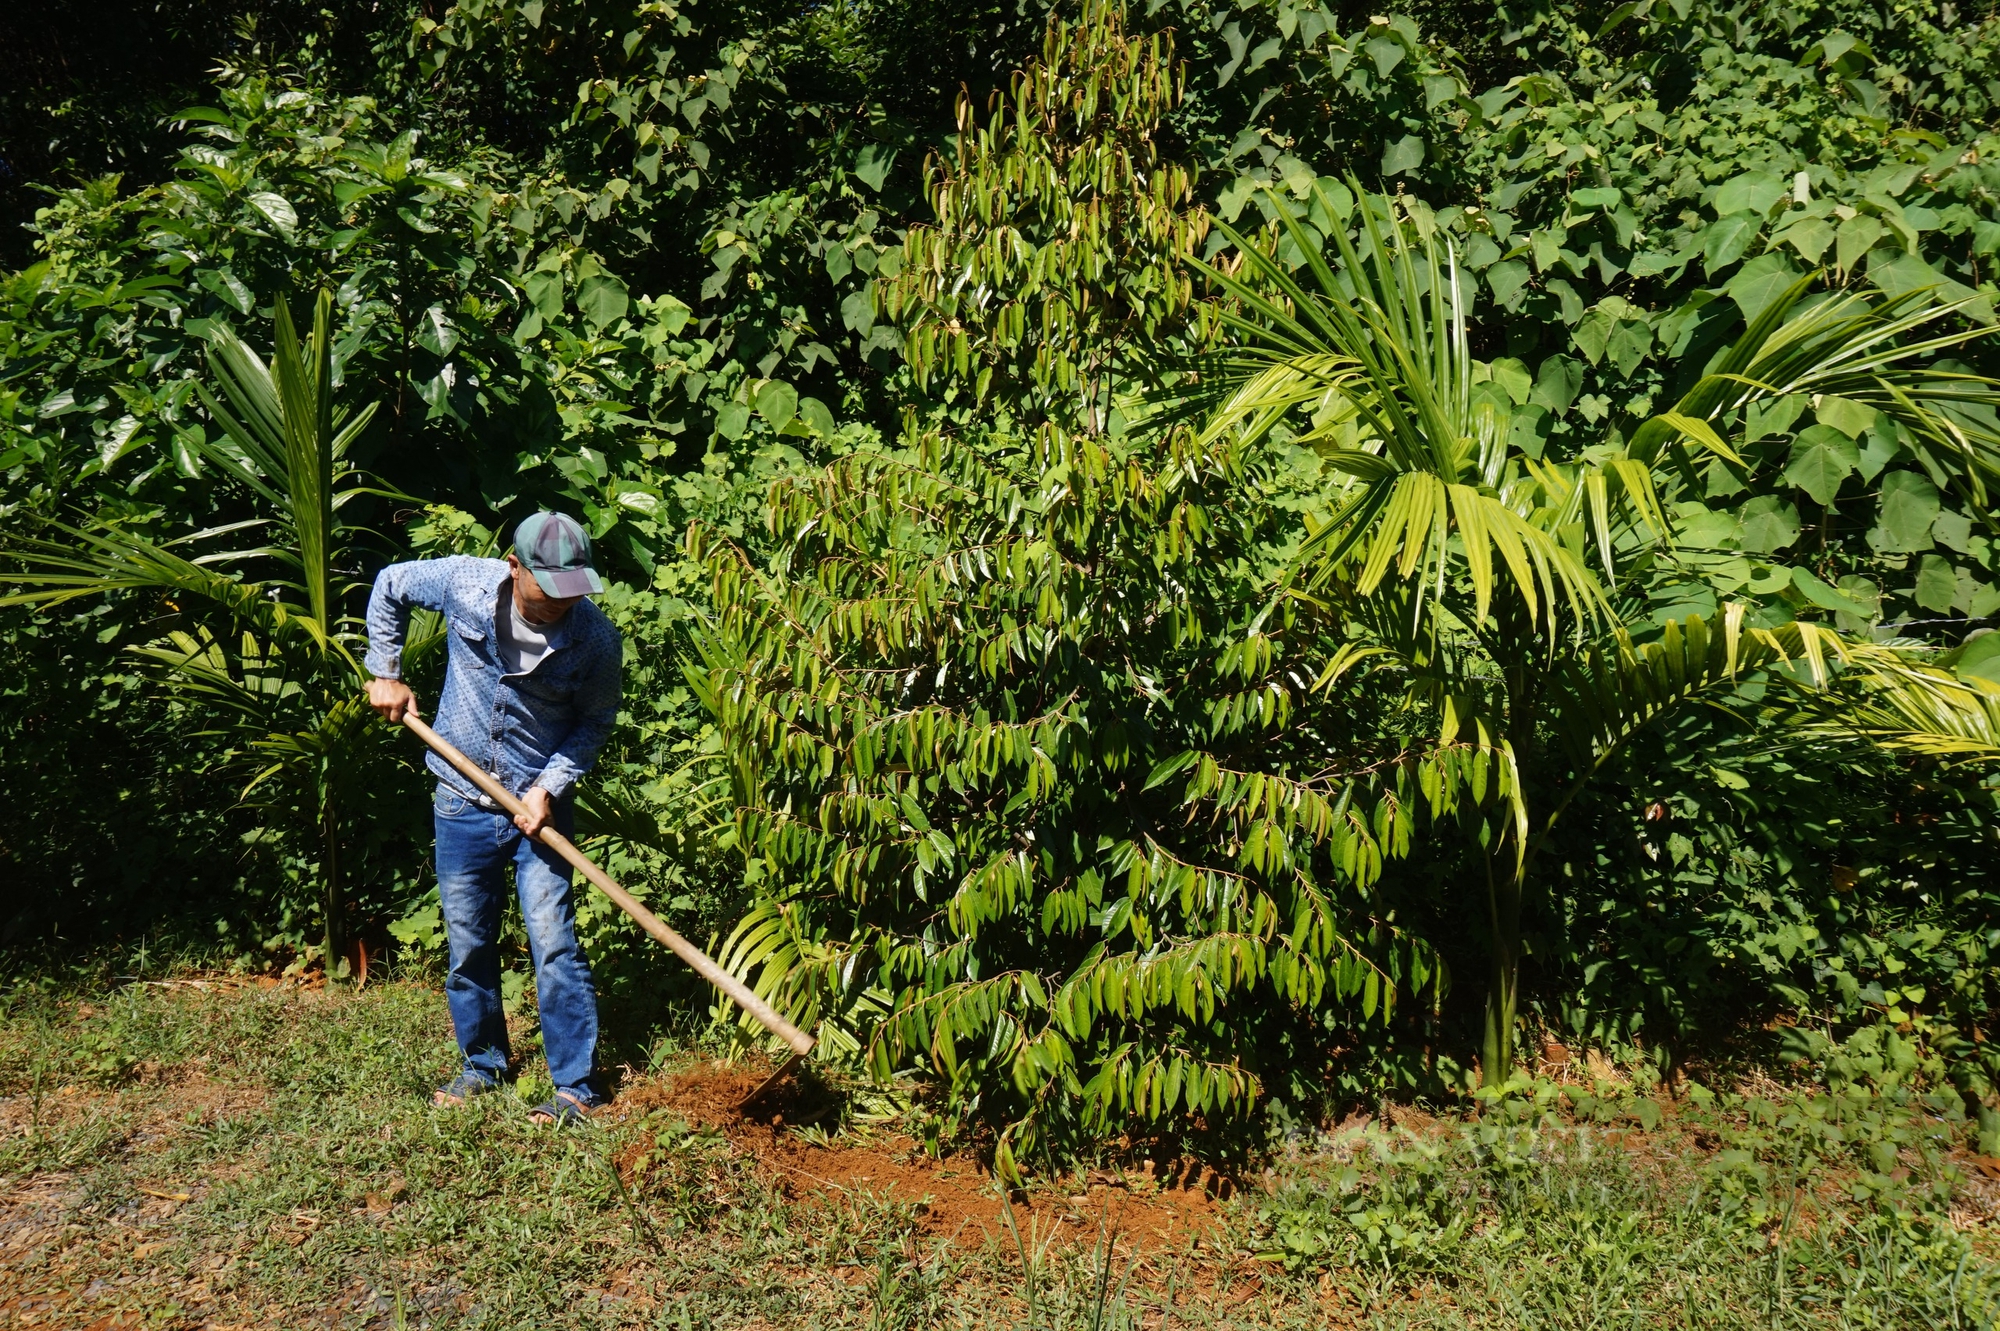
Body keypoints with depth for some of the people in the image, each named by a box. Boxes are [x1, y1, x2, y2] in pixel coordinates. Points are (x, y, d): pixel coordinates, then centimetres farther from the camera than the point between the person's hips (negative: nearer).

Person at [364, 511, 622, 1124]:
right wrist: (386, 674, 4)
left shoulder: (595, 638, -18)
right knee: (468, 944, 13)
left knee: (553, 942, -6)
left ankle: (575, 1085, 5)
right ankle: (483, 1065, 31)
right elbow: (389, 587, 6)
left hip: (541, 805, -2)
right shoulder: (464, 582, -15)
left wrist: (549, 786, -15)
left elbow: (594, 722, -3)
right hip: (462, 799, 3)